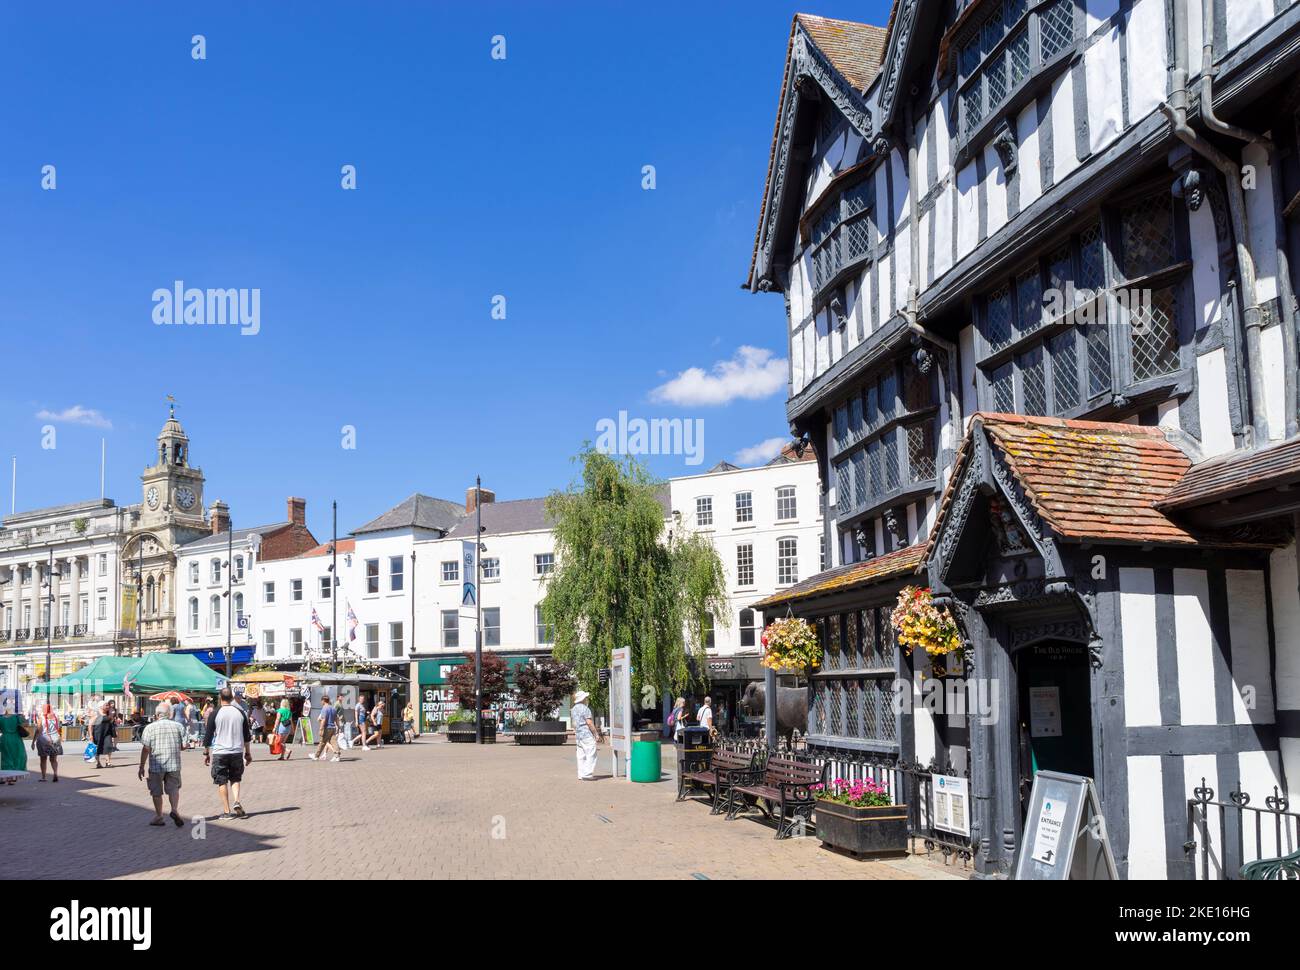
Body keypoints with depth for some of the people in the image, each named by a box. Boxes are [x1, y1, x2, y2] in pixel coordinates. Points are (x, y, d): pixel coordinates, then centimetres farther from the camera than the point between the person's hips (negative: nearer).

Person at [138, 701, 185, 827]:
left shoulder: (150, 727, -3)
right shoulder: (178, 726, 3)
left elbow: (146, 748, -8)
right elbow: (184, 745, 2)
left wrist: (142, 767, -2)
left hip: (156, 765, -1)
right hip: (174, 764, 1)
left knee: (156, 792, 11)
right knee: (174, 788, 11)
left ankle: (159, 817, 18)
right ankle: (175, 809, -11)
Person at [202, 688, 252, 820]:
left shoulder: (215, 713, -5)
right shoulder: (240, 713, 4)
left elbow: (208, 735, -2)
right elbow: (247, 735, 9)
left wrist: (206, 753, 8)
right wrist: (248, 753, 18)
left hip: (219, 752, -3)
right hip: (237, 752, 3)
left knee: (222, 781, 5)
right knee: (235, 779, 16)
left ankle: (227, 811, 3)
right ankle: (236, 801, -7)